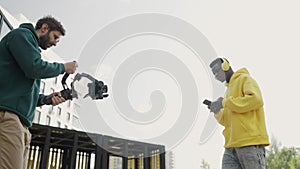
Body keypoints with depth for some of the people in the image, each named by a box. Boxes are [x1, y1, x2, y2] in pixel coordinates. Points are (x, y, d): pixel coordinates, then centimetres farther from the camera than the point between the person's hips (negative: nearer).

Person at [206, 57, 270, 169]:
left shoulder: (245, 79, 3)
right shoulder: (229, 89, 26)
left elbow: (256, 100, -18)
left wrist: (225, 102, -14)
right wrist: (217, 112, 4)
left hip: (250, 140, -7)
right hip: (232, 144, 7)